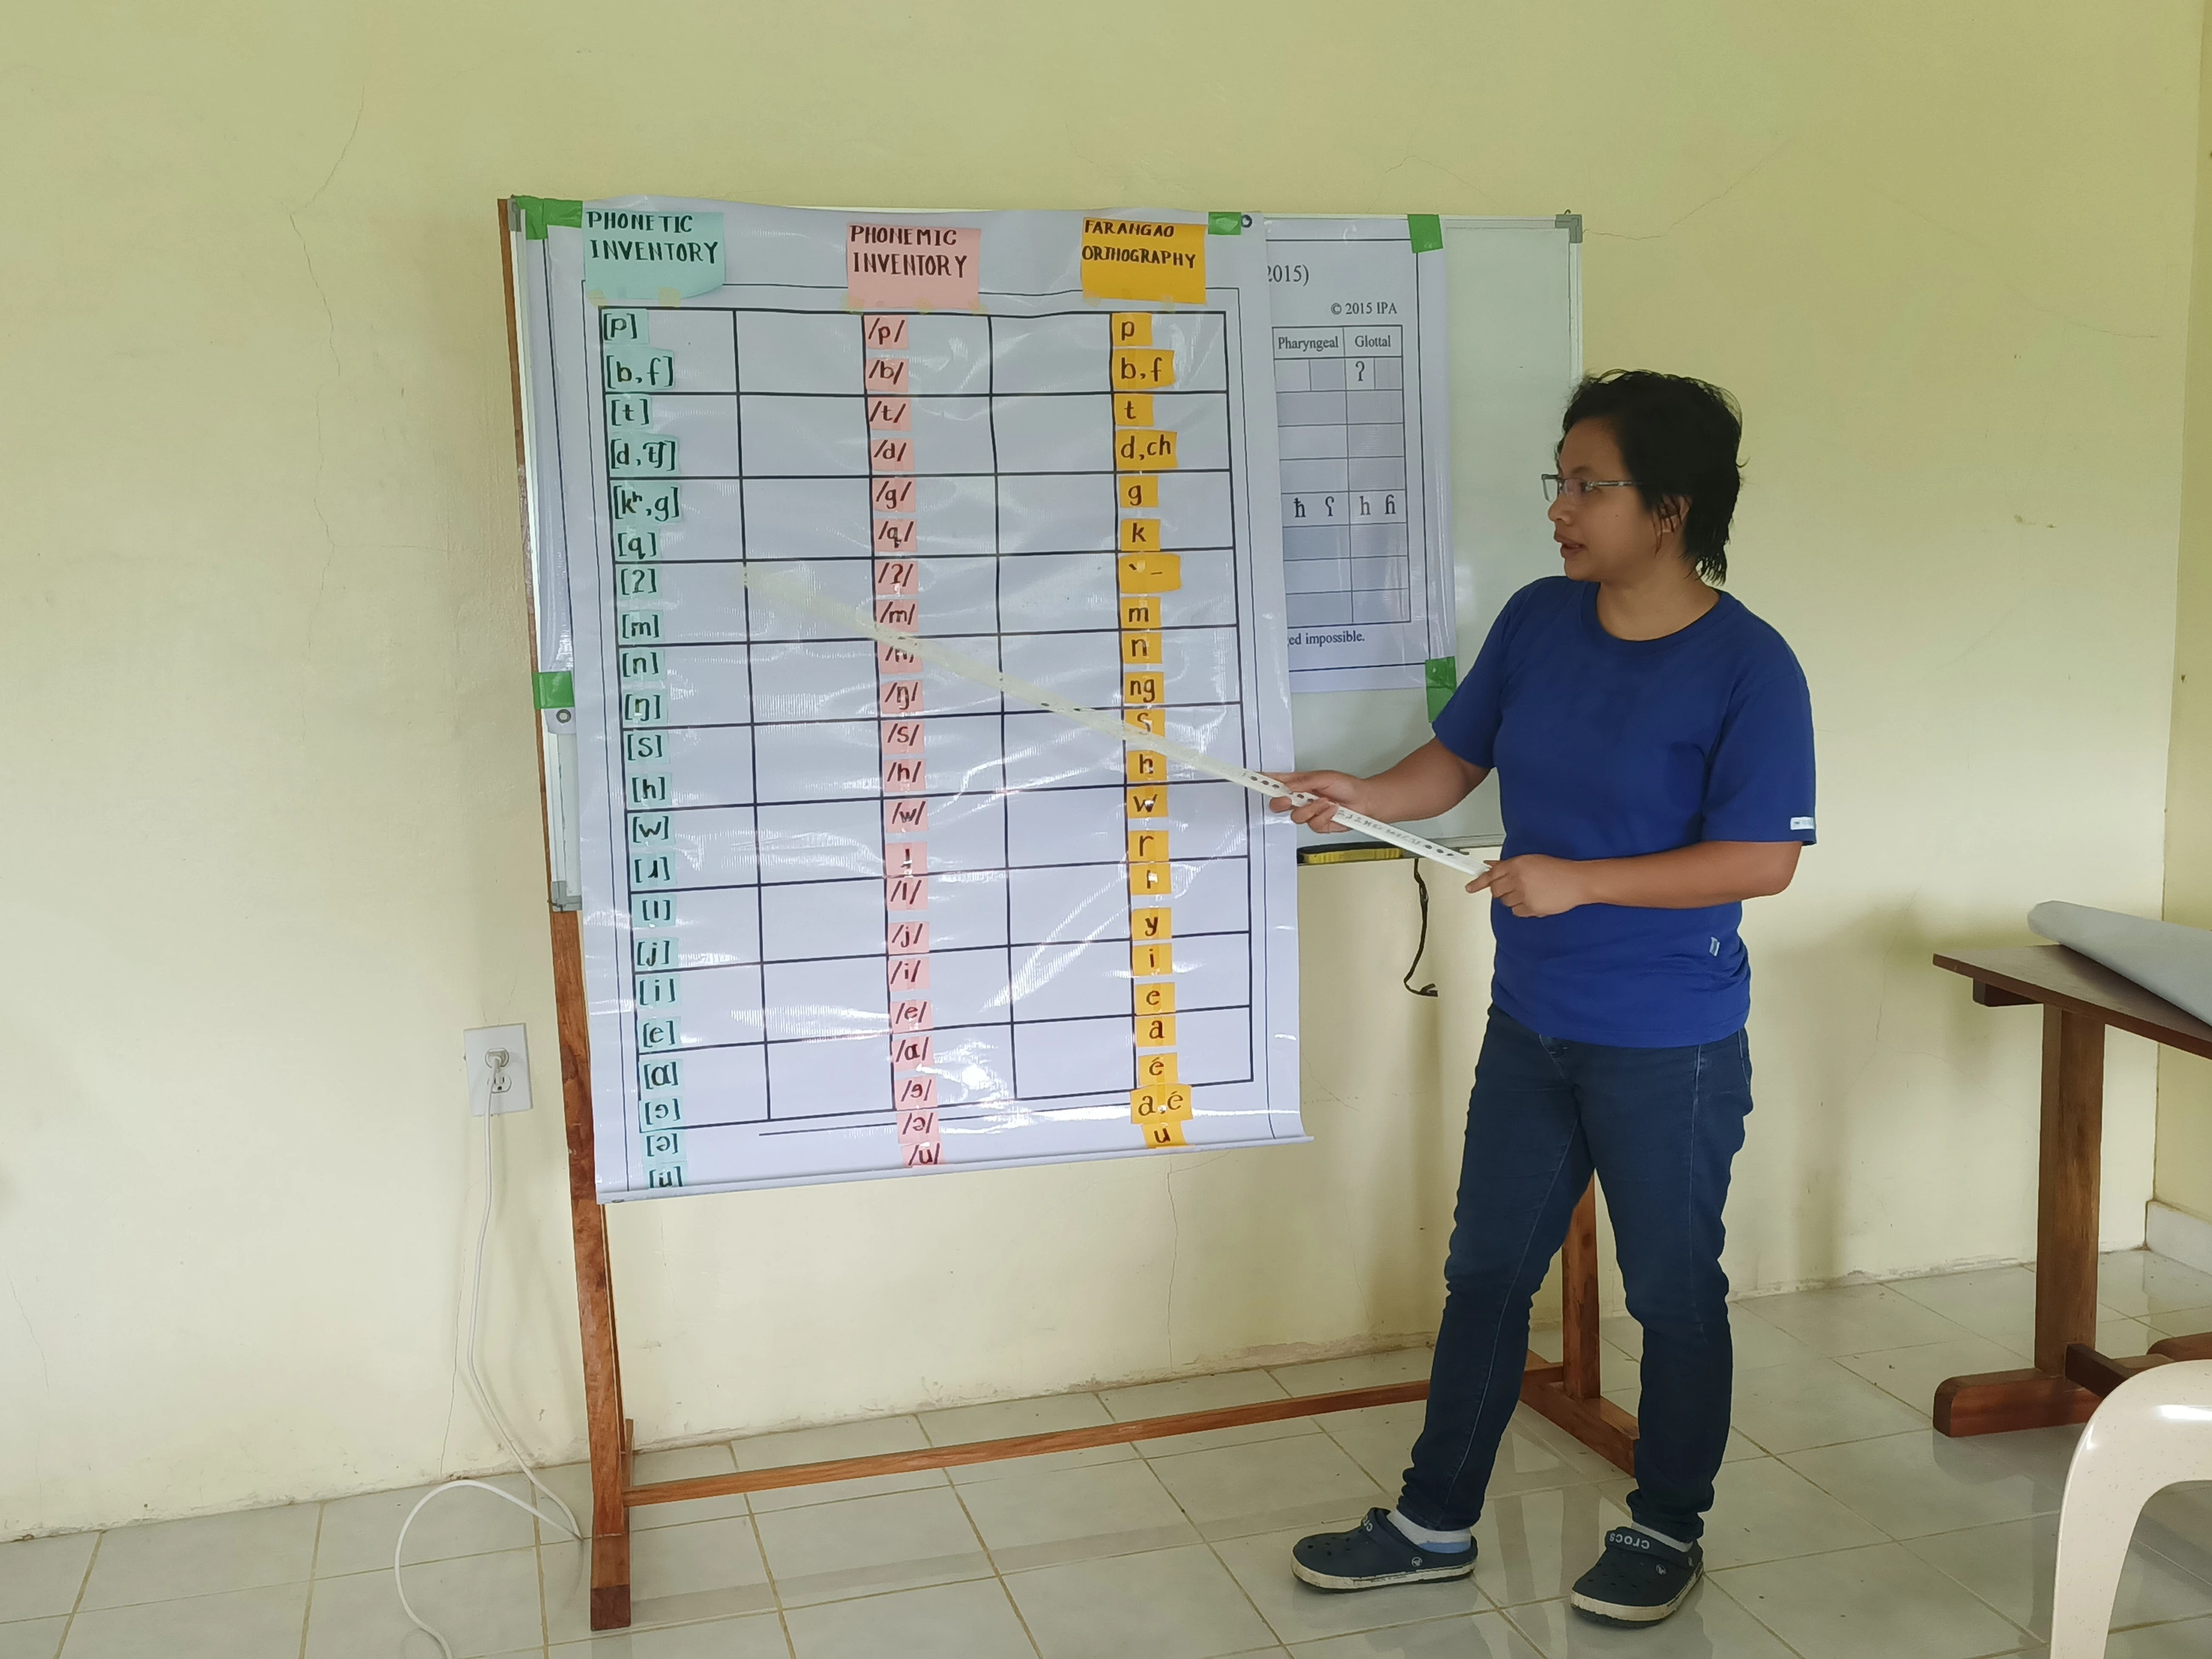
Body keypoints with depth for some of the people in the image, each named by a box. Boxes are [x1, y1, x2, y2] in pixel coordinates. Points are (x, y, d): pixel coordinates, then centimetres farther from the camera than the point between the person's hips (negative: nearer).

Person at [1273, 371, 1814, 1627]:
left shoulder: (1749, 668, -16)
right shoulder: (1537, 621, 1)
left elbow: (1762, 861, -20)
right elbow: (1456, 761, 10)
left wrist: (1578, 880, -24)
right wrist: (1359, 795, -9)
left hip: (1669, 1046, -6)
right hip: (1531, 1022, 6)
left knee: (1674, 1292, 12)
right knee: (1486, 1272, 14)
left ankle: (1668, 1533, 33)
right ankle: (1436, 1523, 29)